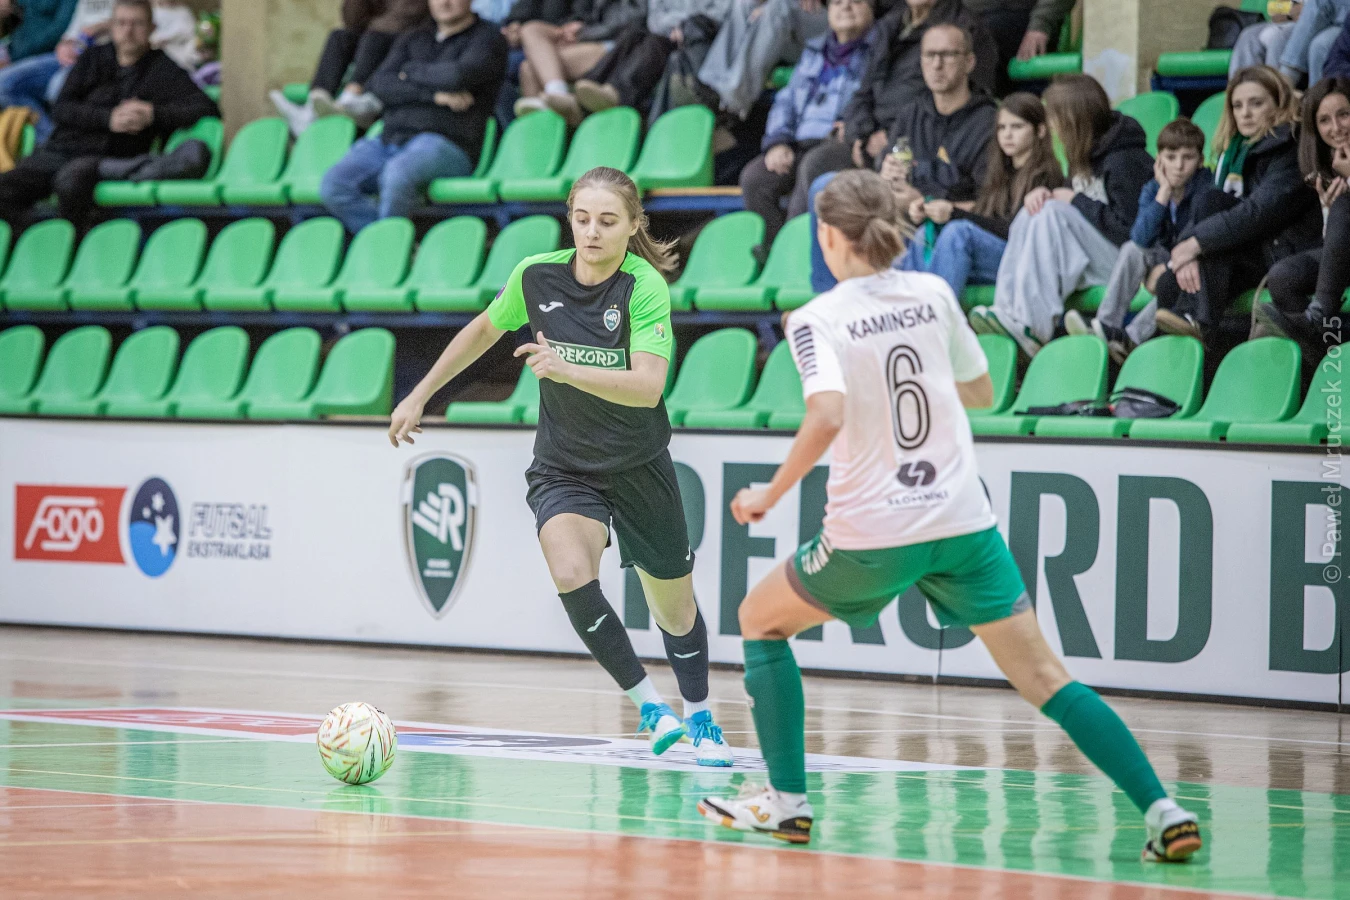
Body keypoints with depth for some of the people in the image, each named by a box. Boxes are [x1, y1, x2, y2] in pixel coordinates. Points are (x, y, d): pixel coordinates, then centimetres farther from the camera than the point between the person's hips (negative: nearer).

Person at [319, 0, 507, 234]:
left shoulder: (487, 37, 8)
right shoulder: (412, 39, 24)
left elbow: (459, 76, -13)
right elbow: (380, 84, 7)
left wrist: (412, 71, 6)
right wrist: (434, 95, -7)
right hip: (389, 141, 6)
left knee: (398, 173, -40)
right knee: (333, 184, -22)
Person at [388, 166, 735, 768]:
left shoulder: (646, 288, -21)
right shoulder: (537, 275, -10)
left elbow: (648, 387, -32)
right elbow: (485, 329, 11)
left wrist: (567, 369, -46)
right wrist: (420, 395, 15)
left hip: (639, 467, -1)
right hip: (563, 466, 1)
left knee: (673, 605, 12)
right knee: (571, 572, -28)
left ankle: (700, 718, 39)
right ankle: (647, 702, -14)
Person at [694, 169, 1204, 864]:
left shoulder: (816, 320, -8)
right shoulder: (933, 294, 5)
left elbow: (827, 417, -25)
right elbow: (981, 392, 17)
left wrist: (770, 495, -13)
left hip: (873, 535, -3)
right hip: (963, 520, 3)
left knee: (760, 619, 22)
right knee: (1043, 677, 2)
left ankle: (787, 802, 18)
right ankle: (1163, 812, -12)